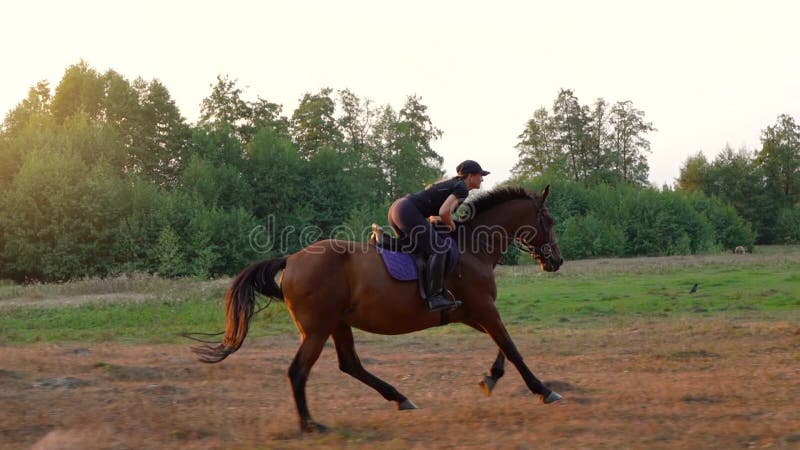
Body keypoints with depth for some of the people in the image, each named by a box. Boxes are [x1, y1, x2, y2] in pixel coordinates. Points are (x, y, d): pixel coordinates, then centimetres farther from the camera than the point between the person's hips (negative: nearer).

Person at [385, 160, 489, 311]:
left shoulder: (452, 184, 25)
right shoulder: (462, 189, -4)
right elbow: (444, 212, -18)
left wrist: (433, 218, 15)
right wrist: (451, 225, 0)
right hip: (408, 212, -10)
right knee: (438, 249, -14)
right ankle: (435, 297, -21)